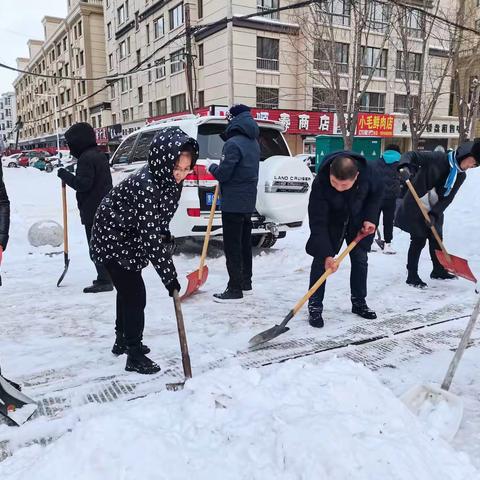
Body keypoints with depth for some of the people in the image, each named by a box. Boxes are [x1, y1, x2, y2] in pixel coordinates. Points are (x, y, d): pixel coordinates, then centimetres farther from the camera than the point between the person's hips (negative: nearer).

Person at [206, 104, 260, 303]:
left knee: (232, 246, -4)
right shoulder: (253, 142, 13)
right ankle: (246, 283, 27)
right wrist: (221, 166, 15)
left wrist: (212, 166, 2)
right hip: (248, 201, 9)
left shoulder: (233, 143, -17)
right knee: (244, 243, 17)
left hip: (233, 202, -9)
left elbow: (223, 174, -16)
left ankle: (235, 289, 0)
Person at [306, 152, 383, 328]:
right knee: (320, 260, -9)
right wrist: (326, 254, -37)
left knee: (360, 259, 6)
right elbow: (318, 222, -33)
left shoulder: (367, 172, -29)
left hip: (358, 221, 3)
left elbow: (377, 192, -5)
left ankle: (359, 302, 22)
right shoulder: (320, 183, -37)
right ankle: (315, 307, 0)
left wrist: (370, 218, -16)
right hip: (330, 222, -3)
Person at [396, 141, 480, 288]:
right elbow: (411, 155, -21)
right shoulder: (438, 158, -17)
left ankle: (438, 271, 36)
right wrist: (405, 167, -44)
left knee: (437, 240, 16)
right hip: (415, 208, -7)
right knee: (418, 241, -4)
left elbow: (448, 198, -3)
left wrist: (434, 214, -16)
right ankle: (412, 276, 8)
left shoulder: (461, 176, 2)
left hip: (434, 211, 7)